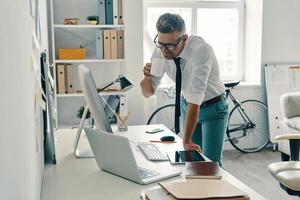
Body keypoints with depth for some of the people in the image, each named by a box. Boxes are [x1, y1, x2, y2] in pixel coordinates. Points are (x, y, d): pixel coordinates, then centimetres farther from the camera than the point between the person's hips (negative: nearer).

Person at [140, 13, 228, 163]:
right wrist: (147, 77, -31)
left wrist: (186, 141, -36)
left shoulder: (201, 49, -32)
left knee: (211, 162, -6)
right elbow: (148, 92, -9)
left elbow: (195, 99, -36)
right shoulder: (160, 50, -16)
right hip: (187, 105, 5)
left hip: (212, 108, -4)